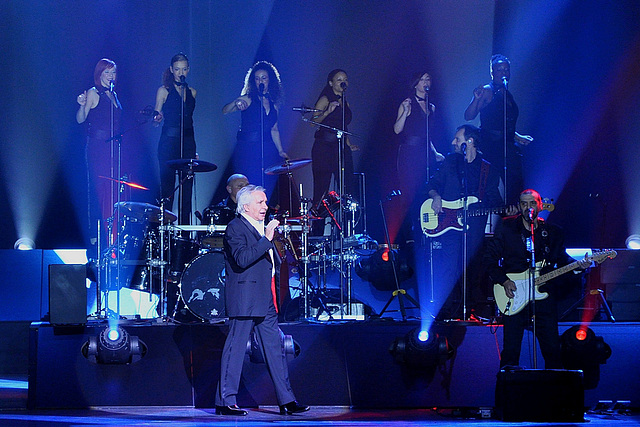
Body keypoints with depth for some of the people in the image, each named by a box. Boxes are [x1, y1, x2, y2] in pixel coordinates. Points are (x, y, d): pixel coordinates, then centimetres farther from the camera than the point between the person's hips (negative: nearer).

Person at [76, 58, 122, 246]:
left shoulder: (113, 95, 17)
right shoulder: (93, 93, -4)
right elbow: (80, 119, -10)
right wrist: (82, 105, -28)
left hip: (112, 147, 7)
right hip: (97, 147, -7)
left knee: (112, 190, 5)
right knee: (99, 189, -9)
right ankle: (95, 235, -6)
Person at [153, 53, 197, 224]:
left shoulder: (191, 92, 14)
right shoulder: (164, 91, 2)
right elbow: (157, 116, 2)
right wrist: (158, 117, -23)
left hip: (188, 142, 4)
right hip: (169, 141, -4)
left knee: (187, 186, 1)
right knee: (168, 186, -5)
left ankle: (184, 225, 4)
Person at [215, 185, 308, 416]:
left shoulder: (262, 228, 20)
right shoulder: (235, 228, -7)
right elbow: (242, 259, -22)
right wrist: (266, 239, -22)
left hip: (265, 302, 9)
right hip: (244, 300, -9)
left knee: (275, 349, 8)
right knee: (235, 349, -5)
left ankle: (286, 401, 11)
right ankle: (225, 402, 0)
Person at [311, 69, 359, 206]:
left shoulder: (345, 103, 20)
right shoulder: (325, 100, 0)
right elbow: (314, 122, -11)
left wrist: (349, 145, 17)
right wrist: (327, 112, -26)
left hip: (341, 148, 6)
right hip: (324, 147, -6)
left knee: (348, 188, -5)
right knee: (321, 189, -8)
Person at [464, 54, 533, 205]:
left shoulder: (507, 95, 20)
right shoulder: (487, 91, -3)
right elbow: (468, 116, -13)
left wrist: (518, 137, 31)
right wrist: (477, 99, -27)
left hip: (506, 146, 8)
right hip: (490, 146, -8)